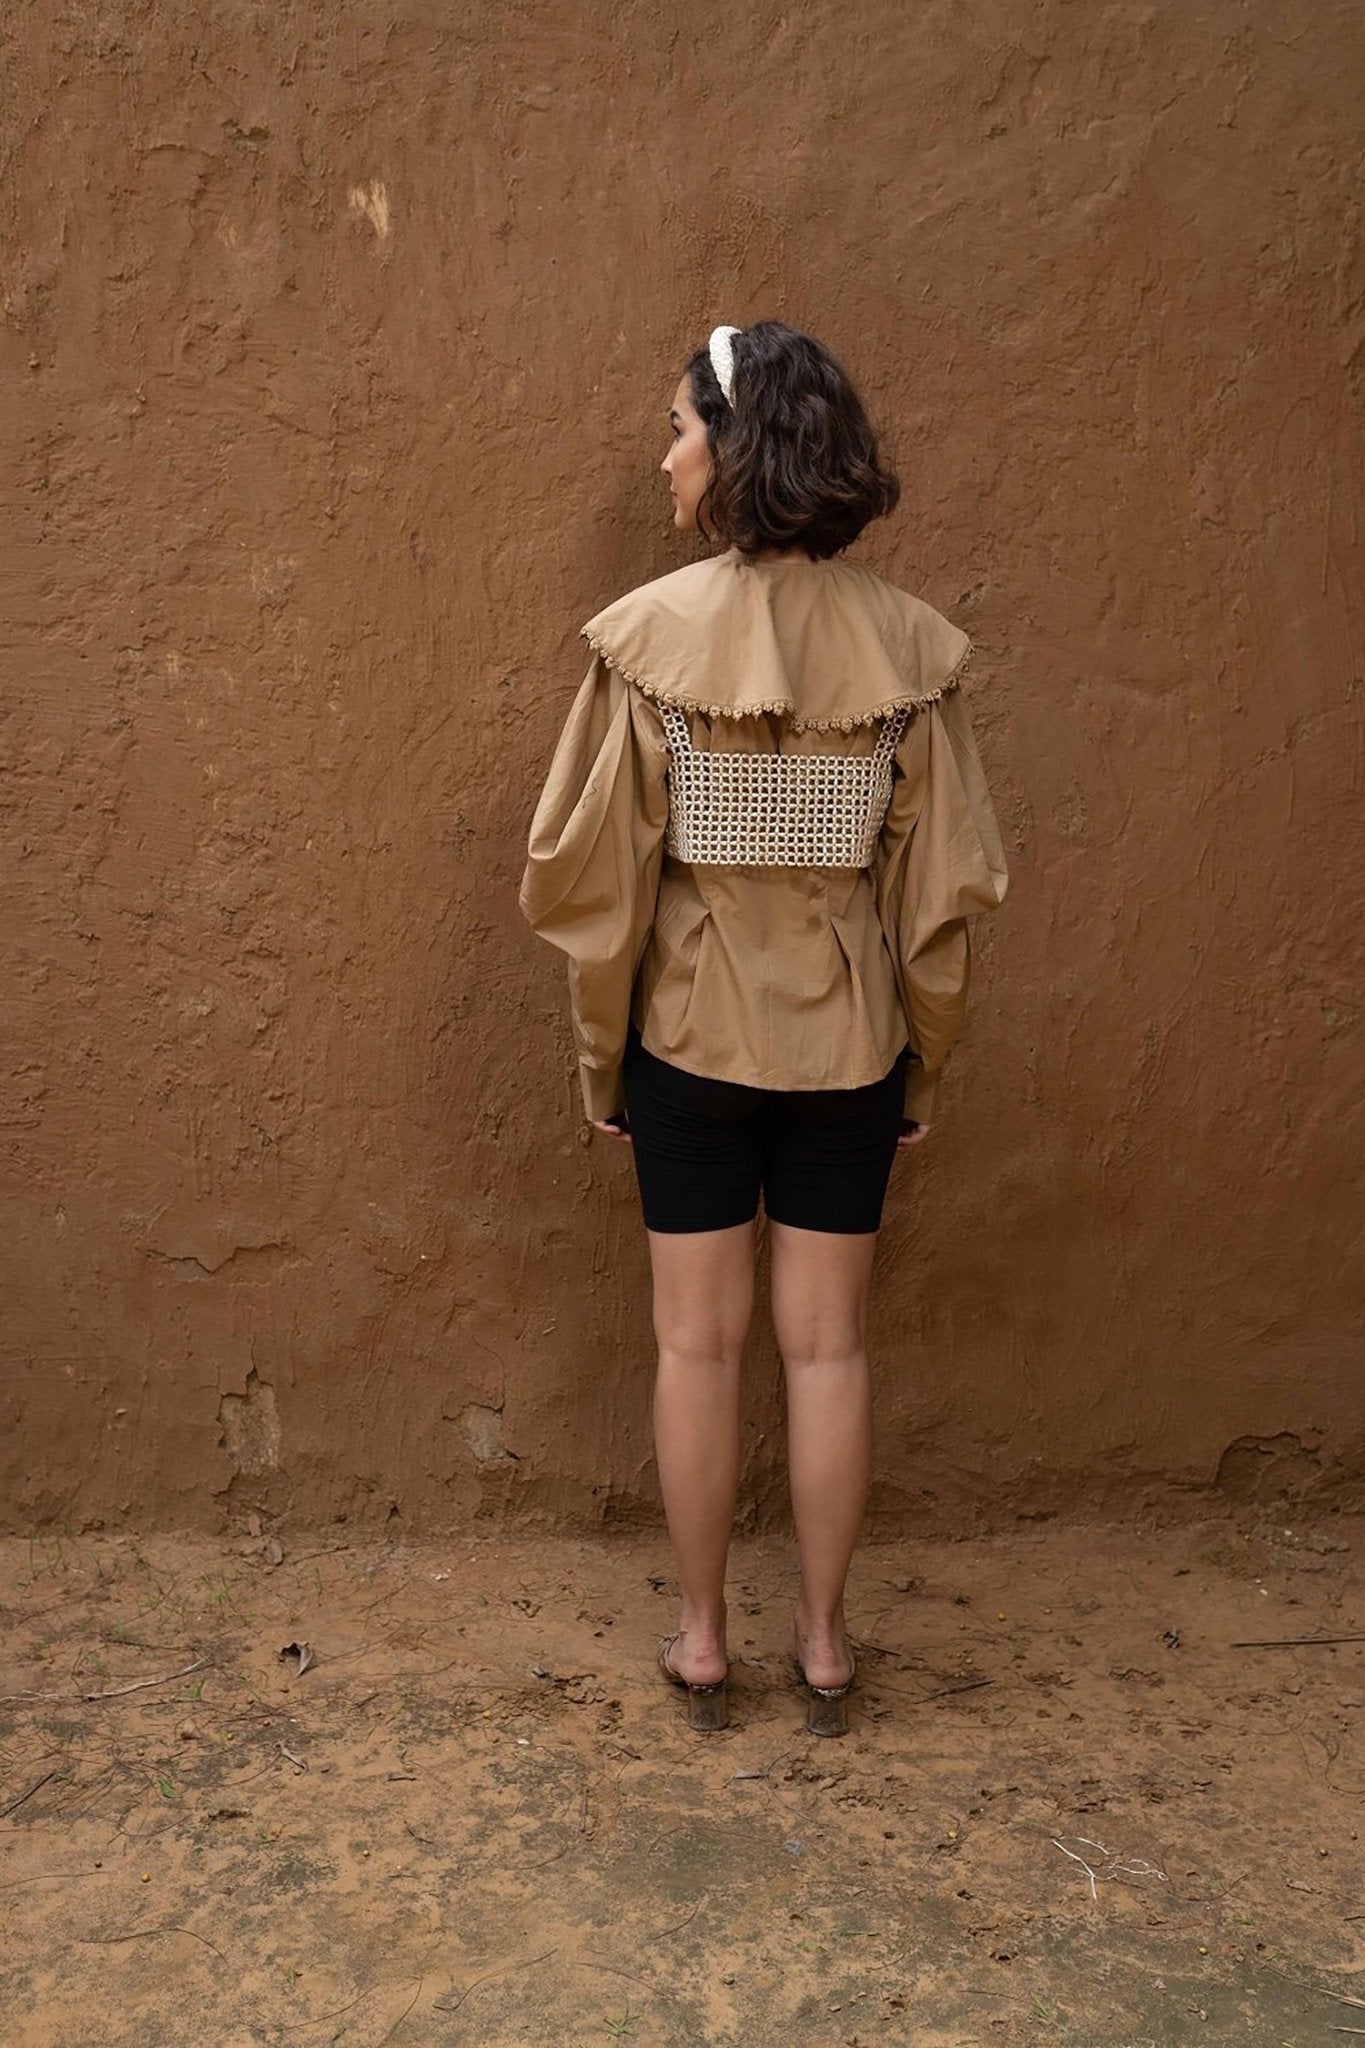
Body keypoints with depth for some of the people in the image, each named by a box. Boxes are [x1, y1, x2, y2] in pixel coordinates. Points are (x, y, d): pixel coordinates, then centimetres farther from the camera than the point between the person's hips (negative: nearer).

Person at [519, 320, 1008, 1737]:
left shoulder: (651, 635, -12)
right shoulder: (905, 646, -7)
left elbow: (594, 873, -9)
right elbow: (944, 886, -4)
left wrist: (598, 1054, 4)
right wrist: (924, 1061, 9)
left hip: (691, 1034, -1)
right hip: (849, 1040, 2)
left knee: (698, 1342, 12)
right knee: (827, 1345, 13)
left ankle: (701, 1641, 25)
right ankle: (822, 1641, 26)